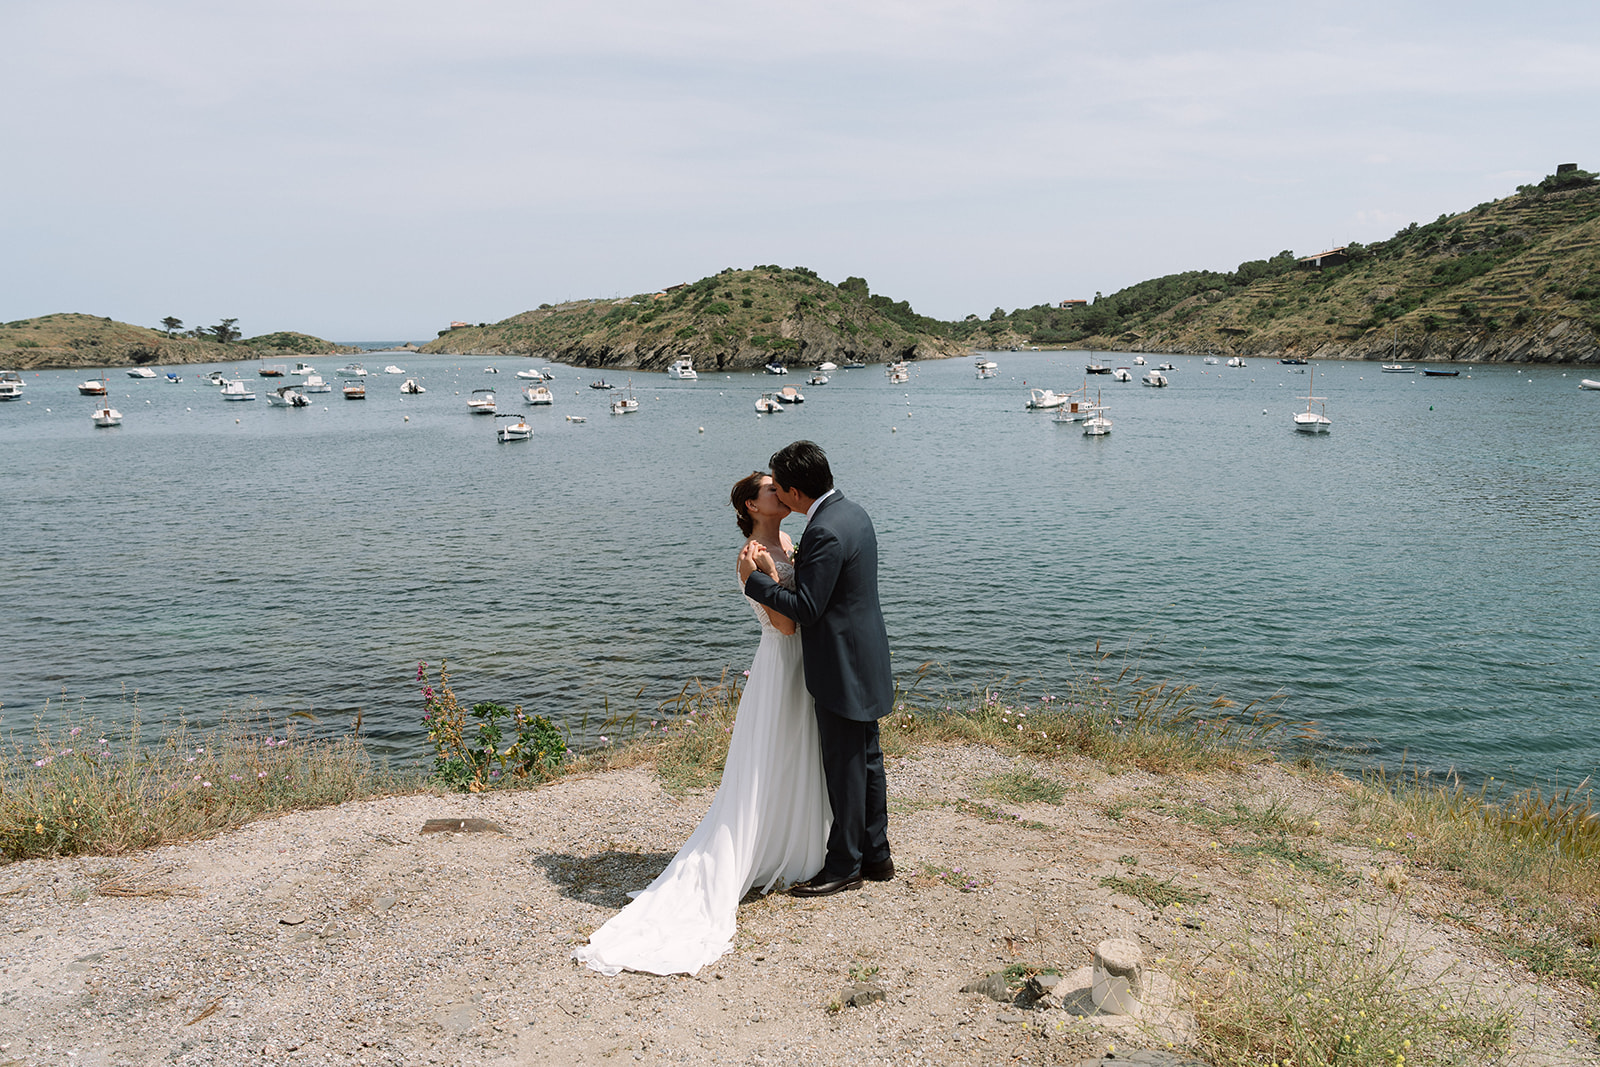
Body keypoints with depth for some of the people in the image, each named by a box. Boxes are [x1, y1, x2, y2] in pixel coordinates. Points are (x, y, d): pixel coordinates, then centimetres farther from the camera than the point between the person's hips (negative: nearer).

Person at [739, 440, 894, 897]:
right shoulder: (852, 511, 7)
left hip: (842, 668, -10)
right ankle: (875, 854, 29)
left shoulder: (824, 533, -24)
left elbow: (806, 608, -23)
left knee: (845, 766, 2)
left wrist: (754, 579, -15)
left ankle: (844, 865, 15)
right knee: (866, 758, 18)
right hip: (865, 659, 10)